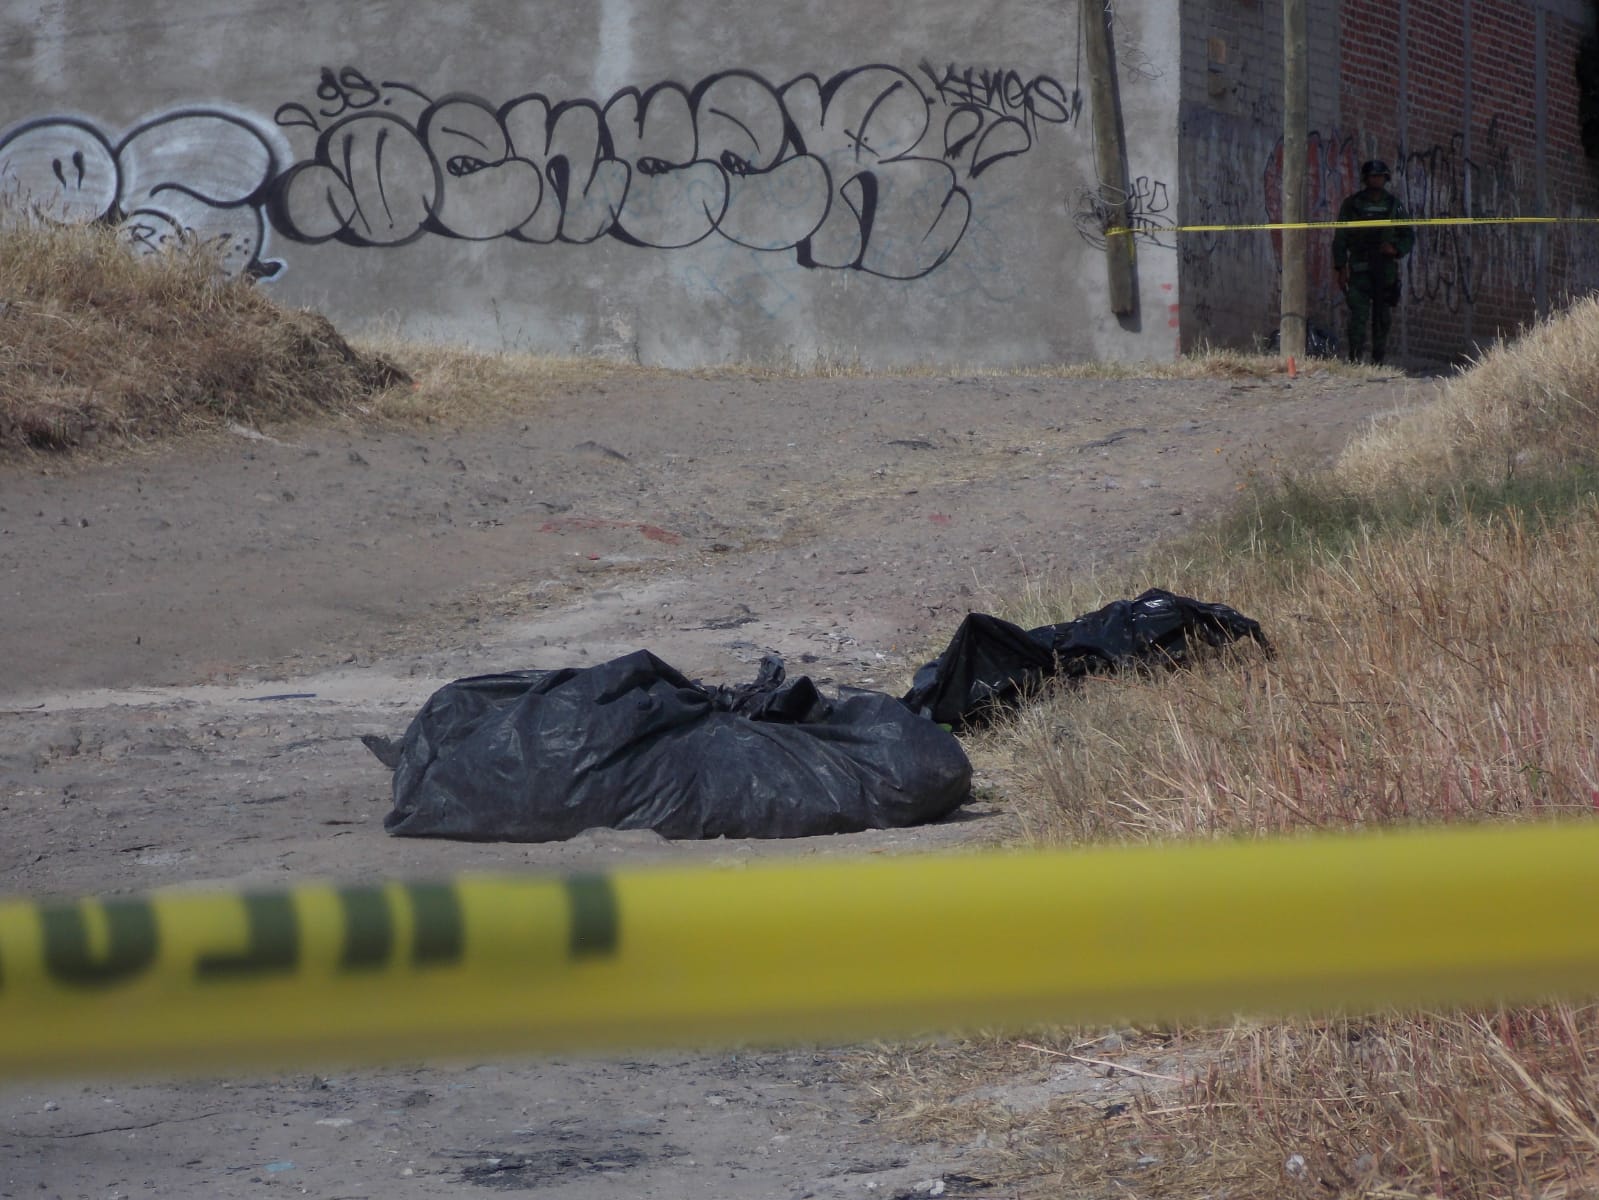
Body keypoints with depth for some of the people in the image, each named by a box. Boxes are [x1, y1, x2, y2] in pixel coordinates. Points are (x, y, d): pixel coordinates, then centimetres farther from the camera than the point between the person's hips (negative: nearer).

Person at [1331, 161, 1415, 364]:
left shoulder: (1394, 205, 12)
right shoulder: (1352, 204, 6)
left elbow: (1409, 236, 15)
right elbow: (1340, 239, 5)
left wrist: (1396, 248, -7)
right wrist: (1340, 268, -4)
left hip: (1386, 269, 3)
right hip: (1360, 269, -3)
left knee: (1383, 317, 4)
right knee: (1359, 313, -15)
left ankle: (1378, 360, 10)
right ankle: (1354, 358, -18)